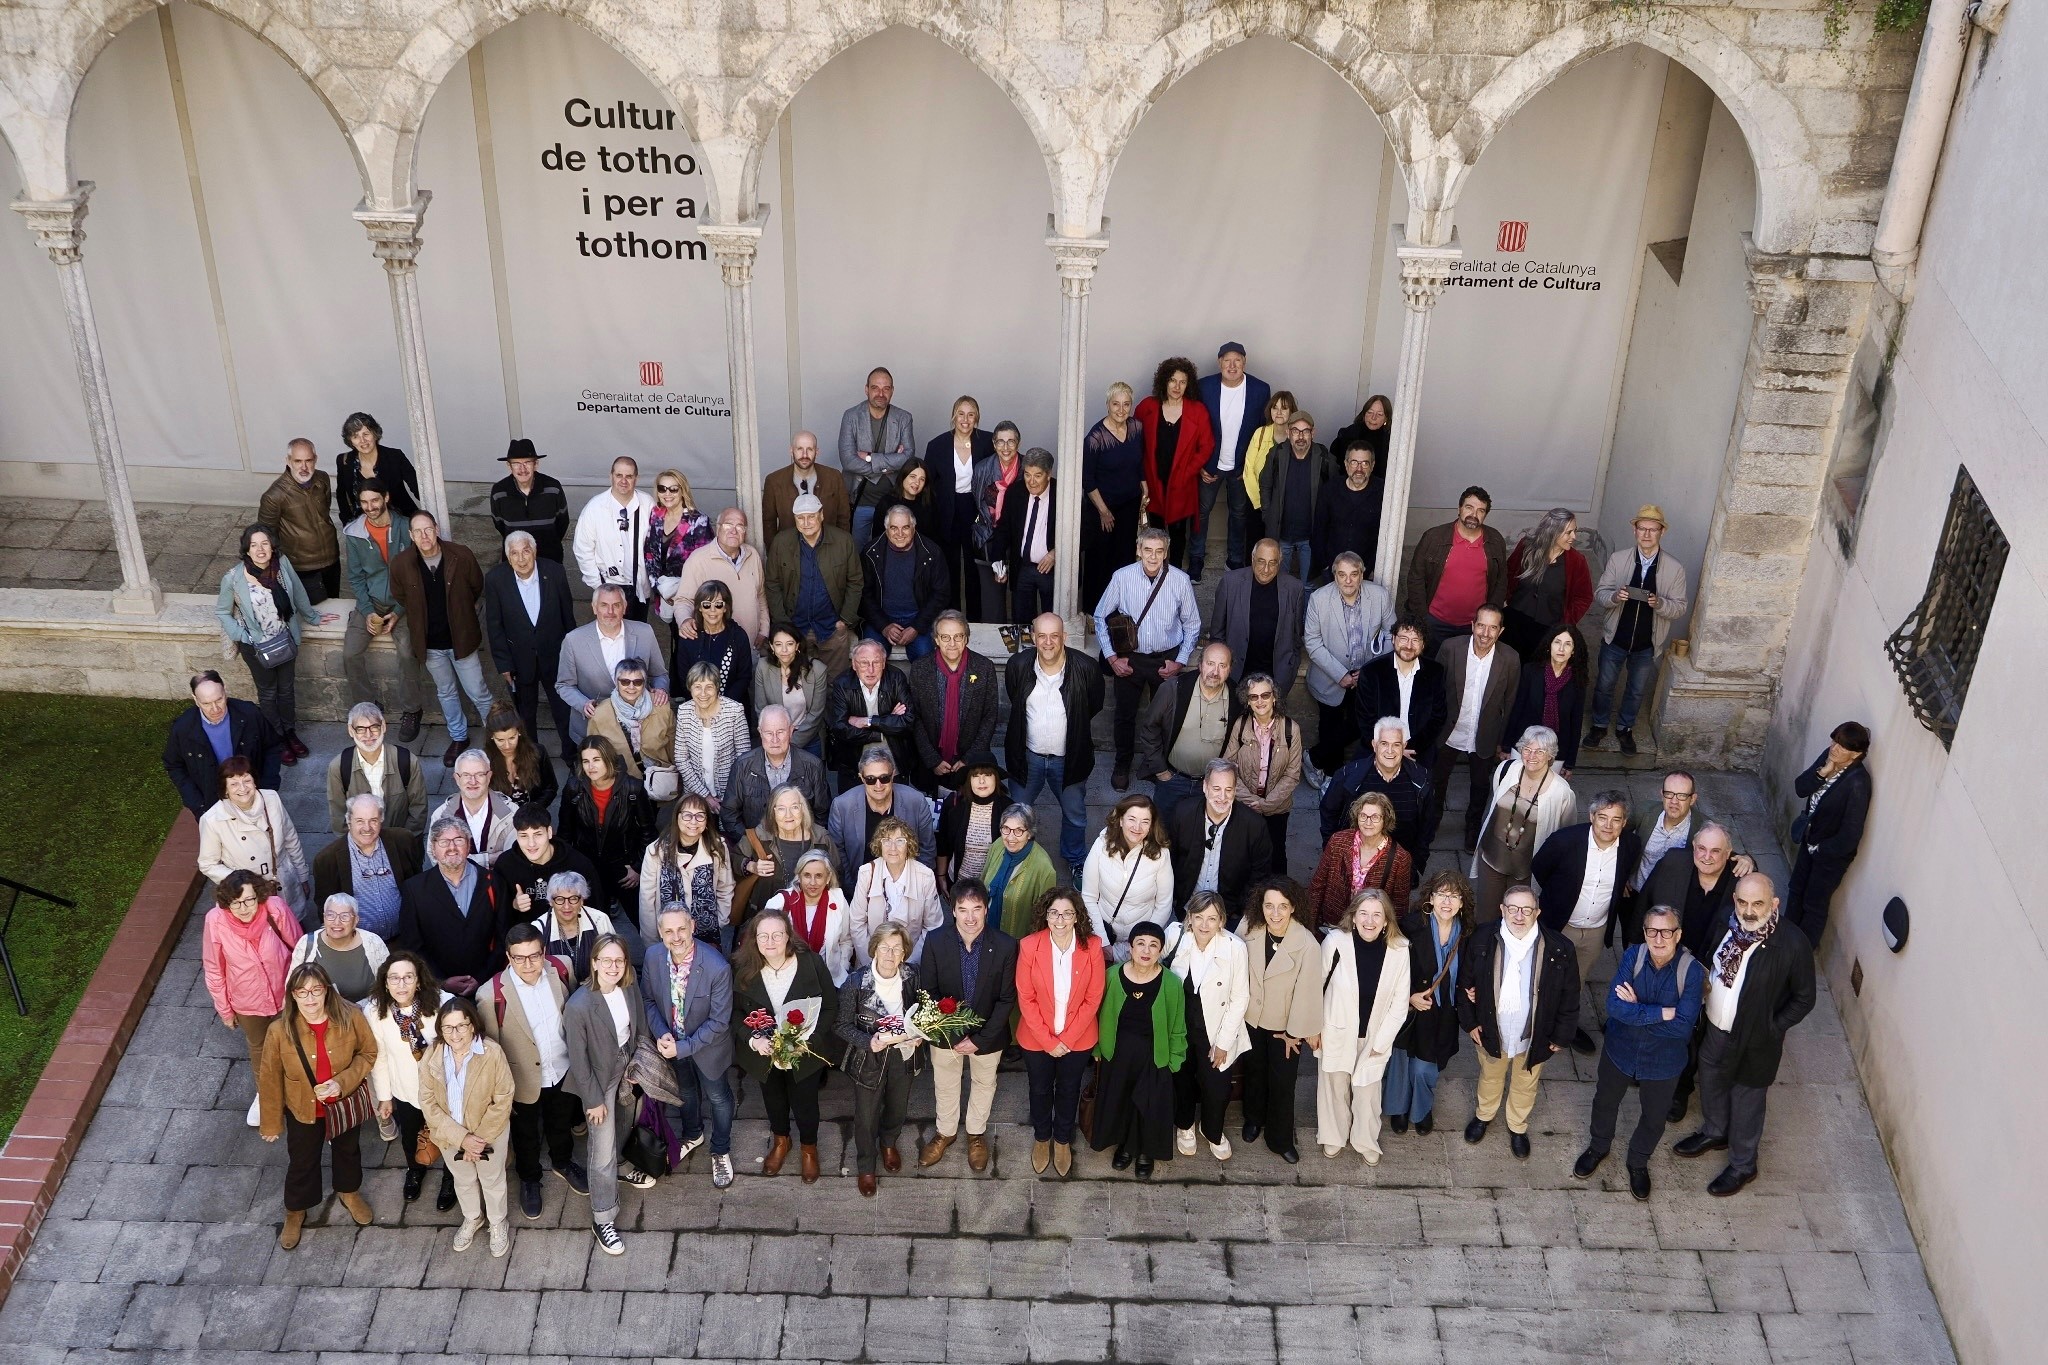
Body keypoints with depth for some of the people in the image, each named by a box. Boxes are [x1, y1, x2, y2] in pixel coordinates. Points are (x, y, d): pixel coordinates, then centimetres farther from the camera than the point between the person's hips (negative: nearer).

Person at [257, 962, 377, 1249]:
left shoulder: (350, 1017, -27)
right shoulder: (280, 1030, -28)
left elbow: (368, 1053, -10)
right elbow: (270, 1080, -14)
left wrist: (343, 1081, -25)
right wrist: (271, 1123, -4)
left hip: (346, 1103, 1)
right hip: (303, 1109, -1)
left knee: (348, 1149, 29)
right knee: (302, 1161, 23)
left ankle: (348, 1192, 60)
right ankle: (295, 1211, 52)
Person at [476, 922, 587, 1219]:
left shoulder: (561, 970, -20)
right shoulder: (491, 995, -30)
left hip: (564, 1071, 3)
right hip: (525, 1080, -3)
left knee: (561, 1123, 30)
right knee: (526, 1134, 24)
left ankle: (563, 1162, 59)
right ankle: (529, 1179, 52)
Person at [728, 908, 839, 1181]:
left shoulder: (811, 963, -22)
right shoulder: (743, 969, -17)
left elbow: (830, 1007, -13)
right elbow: (736, 1011, -7)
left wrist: (807, 1038, -25)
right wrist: (753, 1039, -23)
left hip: (806, 1049, -2)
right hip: (763, 1049, 2)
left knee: (805, 1101, 16)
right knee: (773, 1098, 26)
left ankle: (808, 1147, 47)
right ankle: (780, 1141, 55)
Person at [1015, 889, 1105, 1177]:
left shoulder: (1092, 947, -19)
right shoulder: (1029, 946, -21)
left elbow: (1093, 998, -12)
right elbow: (1025, 998, -14)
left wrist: (1067, 1039, -14)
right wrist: (1048, 1041, -14)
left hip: (1078, 1038, 0)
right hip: (1037, 1038, 0)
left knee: (1069, 1090, 22)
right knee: (1040, 1089, 22)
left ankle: (1063, 1140, 47)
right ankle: (1041, 1138, 48)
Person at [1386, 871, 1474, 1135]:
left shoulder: (1466, 933, -9)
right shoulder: (1412, 926, -21)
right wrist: (1409, 997, -20)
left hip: (1442, 1015, 2)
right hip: (1409, 1009, -2)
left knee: (1425, 1068, 11)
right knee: (1402, 1061, 17)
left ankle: (1423, 1110, 42)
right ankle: (1399, 1109, 44)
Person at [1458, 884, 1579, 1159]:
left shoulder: (1559, 949, -22)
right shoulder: (1482, 940, -19)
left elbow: (1569, 996, -9)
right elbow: (1466, 981, -5)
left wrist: (1561, 1035, -4)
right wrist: (1469, 1022, -3)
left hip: (1535, 1037, 0)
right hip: (1492, 1032, 1)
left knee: (1525, 1085, 24)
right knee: (1490, 1077, 28)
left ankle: (1518, 1127, 52)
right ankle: (1484, 1115, 56)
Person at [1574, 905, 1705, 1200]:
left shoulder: (1692, 971, -27)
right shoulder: (1633, 956, -21)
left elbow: (1683, 1027, -31)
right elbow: (1614, 1006, -29)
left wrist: (1637, 1010, -27)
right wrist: (1662, 1013, -33)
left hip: (1663, 1062, -1)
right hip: (1620, 1051, 1)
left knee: (1654, 1117, 22)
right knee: (1605, 1102, 26)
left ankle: (1638, 1162, 52)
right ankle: (1598, 1147, 56)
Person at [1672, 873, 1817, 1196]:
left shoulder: (1793, 944, -28)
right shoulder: (1726, 924, -15)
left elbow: (1804, 999, -15)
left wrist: (1772, 1029, -15)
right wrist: (1703, 1005, 0)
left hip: (1754, 1041, -5)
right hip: (1715, 1029, 5)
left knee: (1746, 1103, 17)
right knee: (1711, 1085, 28)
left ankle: (1743, 1165, 41)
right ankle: (1714, 1133, 57)